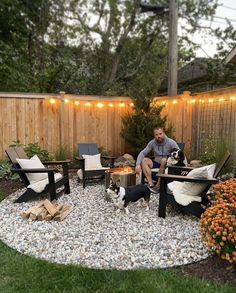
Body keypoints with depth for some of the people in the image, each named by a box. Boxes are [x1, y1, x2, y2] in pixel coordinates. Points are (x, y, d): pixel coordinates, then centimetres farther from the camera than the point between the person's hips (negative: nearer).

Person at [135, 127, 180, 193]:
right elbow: (142, 153, -3)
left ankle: (158, 186, -28)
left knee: (163, 160, -35)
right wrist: (138, 164, -20)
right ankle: (151, 184, -31)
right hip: (157, 163, 3)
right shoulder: (152, 143, -2)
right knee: (144, 160, -21)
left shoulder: (171, 142, -10)